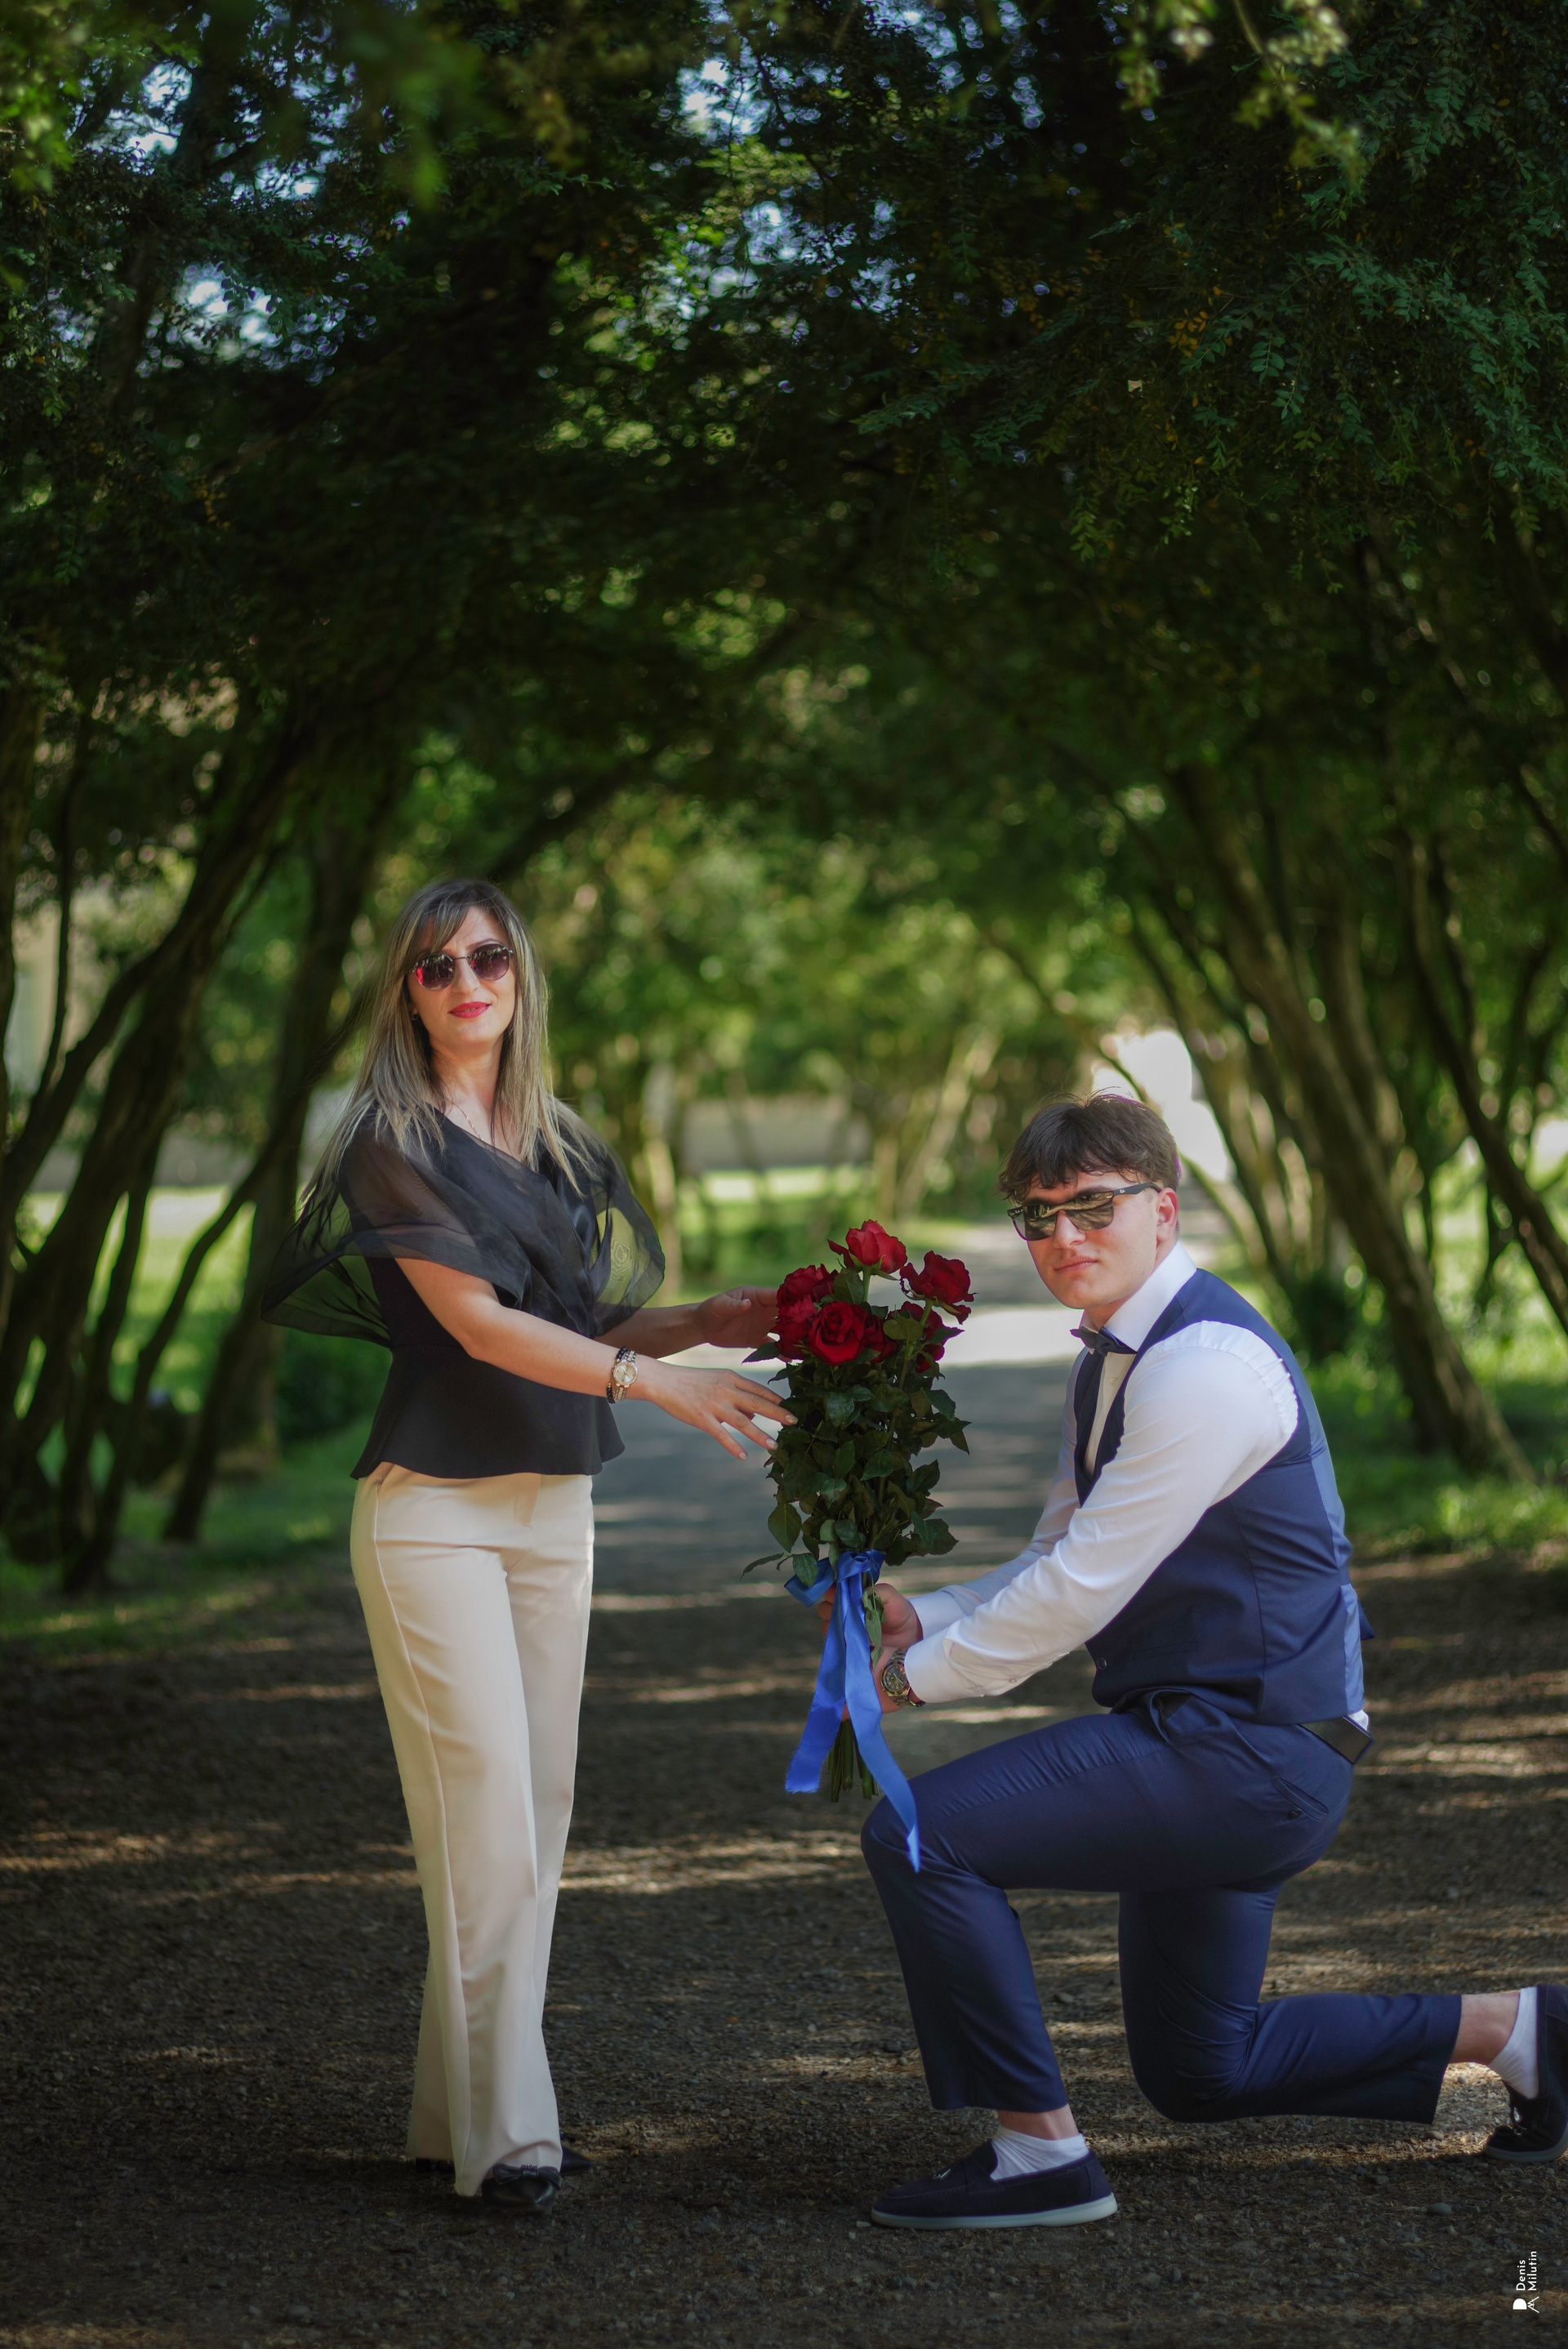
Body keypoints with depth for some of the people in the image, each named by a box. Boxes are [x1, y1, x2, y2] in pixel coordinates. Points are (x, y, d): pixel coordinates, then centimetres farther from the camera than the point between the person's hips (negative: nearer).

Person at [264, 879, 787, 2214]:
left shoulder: (558, 1148, 15)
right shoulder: (394, 1142, -5)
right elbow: (476, 1320, -15)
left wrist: (703, 1322, 0)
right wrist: (655, 1379, -22)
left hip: (554, 1503, 7)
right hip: (434, 1506, -7)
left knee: (539, 1806, 4)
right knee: (484, 1801, -13)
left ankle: (458, 2111, 11)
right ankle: (501, 2130, -11)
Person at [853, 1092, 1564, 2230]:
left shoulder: (1204, 1365, -20)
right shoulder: (1115, 1362, 12)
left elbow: (1084, 1589, -21)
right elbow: (1055, 1568, 16)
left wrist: (915, 1676, -12)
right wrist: (921, 1620, 0)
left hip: (1247, 1751, -11)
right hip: (1217, 1749, 11)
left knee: (920, 1834, -18)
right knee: (1200, 2073, 20)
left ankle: (1040, 2151, -9)